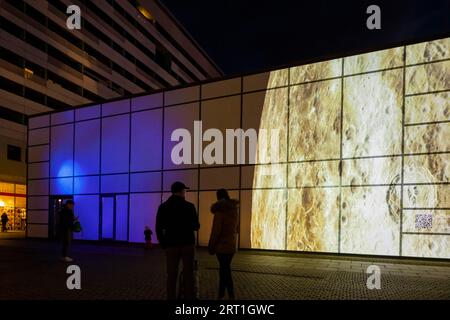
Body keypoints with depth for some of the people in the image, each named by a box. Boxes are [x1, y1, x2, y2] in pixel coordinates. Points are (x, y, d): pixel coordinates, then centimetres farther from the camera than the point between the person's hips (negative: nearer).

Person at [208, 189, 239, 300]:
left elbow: (216, 230, -15)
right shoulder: (234, 210, 9)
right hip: (232, 244, 7)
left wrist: (211, 246, -7)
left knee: (225, 270, -1)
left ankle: (231, 296, 2)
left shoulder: (220, 210, -13)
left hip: (222, 244, -7)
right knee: (224, 268, 14)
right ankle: (221, 295, 21)